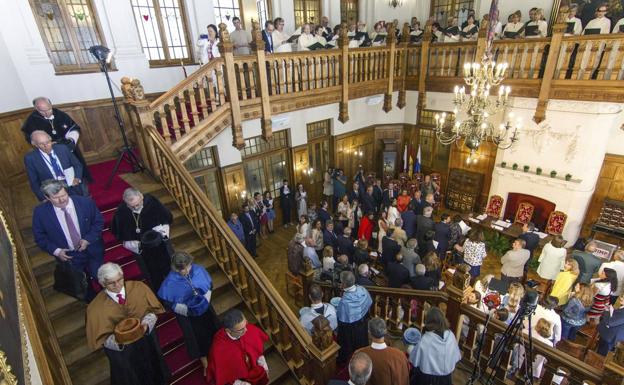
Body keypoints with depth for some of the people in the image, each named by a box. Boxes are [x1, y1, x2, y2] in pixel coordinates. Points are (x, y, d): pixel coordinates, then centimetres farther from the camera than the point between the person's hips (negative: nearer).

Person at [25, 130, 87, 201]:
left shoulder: (62, 148, -4)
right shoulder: (30, 158, -8)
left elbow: (77, 164, 6)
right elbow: (34, 182, -1)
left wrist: (77, 178, -11)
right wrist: (44, 198, -5)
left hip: (76, 189, 2)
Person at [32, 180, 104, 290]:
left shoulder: (86, 202, -18)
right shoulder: (40, 212, -15)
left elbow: (99, 222, -6)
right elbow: (40, 237, -3)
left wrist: (88, 240, -18)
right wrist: (56, 251, -15)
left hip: (92, 251, 0)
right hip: (67, 256, 0)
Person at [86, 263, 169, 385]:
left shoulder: (138, 287, -9)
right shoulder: (96, 307, -10)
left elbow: (152, 310, -2)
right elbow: (103, 339, -5)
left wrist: (146, 323, -20)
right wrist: (117, 340, -24)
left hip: (146, 338, 1)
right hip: (120, 349, 0)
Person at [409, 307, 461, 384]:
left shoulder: (425, 340, -27)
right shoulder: (451, 336, -15)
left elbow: (415, 362, -15)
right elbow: (456, 359, 0)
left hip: (427, 379, -4)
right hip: (445, 378, 4)